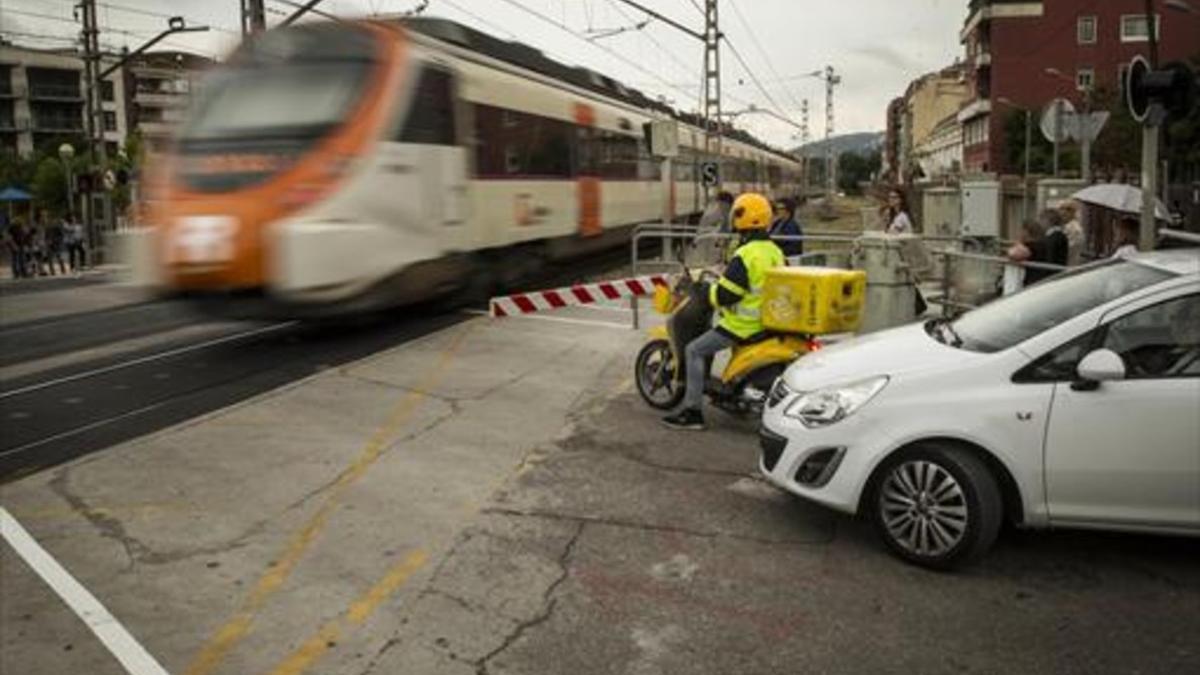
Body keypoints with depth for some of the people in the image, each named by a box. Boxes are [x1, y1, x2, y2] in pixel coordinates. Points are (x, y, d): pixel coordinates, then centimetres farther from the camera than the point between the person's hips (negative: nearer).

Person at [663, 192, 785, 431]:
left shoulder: (745, 256, -22)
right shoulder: (775, 251, 7)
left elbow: (725, 295, -21)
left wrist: (706, 291, -2)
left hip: (745, 324, -9)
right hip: (769, 320, 9)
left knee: (694, 350, -2)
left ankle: (692, 411, -4)